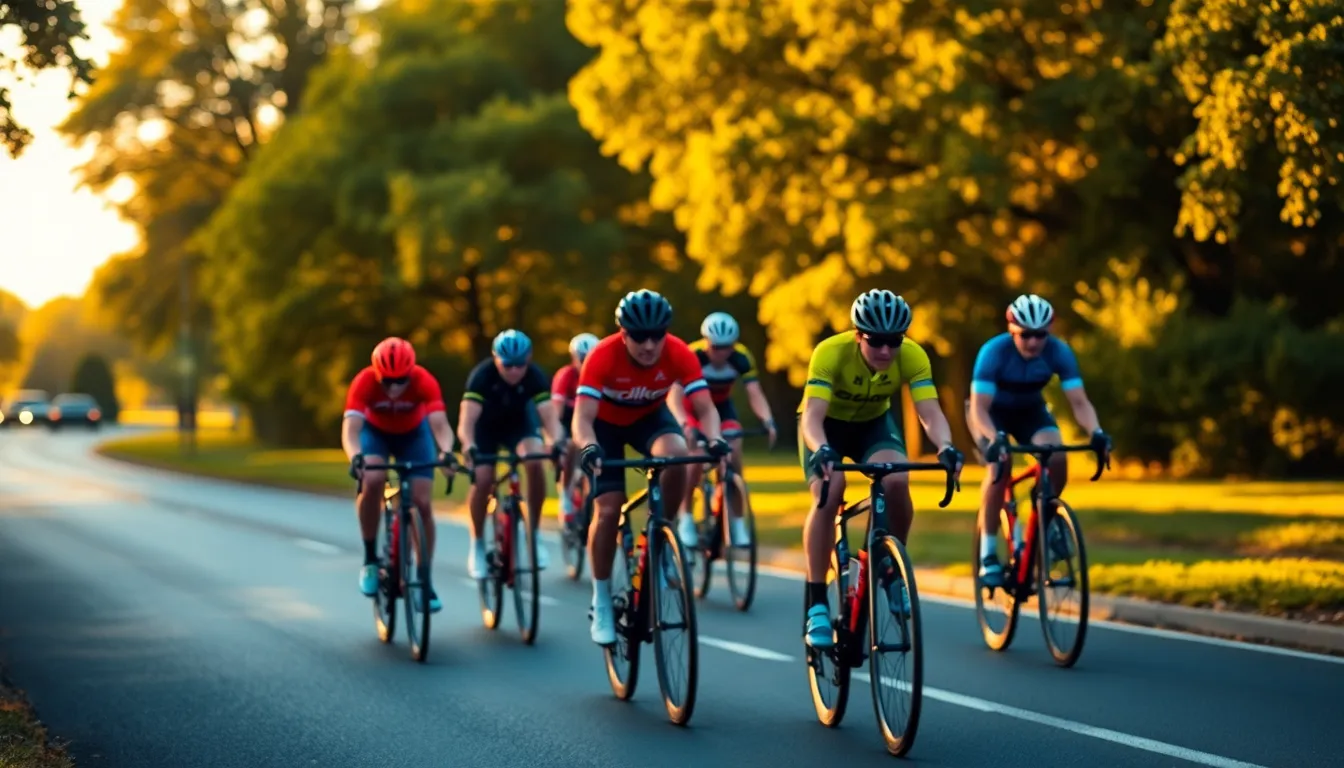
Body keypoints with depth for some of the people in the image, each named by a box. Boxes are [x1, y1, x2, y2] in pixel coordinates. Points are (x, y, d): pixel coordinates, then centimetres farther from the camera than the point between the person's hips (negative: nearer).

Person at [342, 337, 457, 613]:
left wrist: (445, 451, -64)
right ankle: (370, 558, -12)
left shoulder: (425, 382, -34)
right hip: (375, 431, -1)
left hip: (413, 433, 1)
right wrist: (355, 457, -64)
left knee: (422, 504, -10)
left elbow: (440, 425, -43)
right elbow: (350, 429, -44)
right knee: (372, 481, -29)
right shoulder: (364, 382, -35)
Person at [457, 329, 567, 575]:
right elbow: (467, 420, -43)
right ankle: (477, 544, 4)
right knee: (482, 479, -19)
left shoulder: (535, 376, -30)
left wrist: (557, 441, -59)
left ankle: (534, 533, -11)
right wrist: (469, 446, -62)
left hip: (519, 422, 1)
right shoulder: (482, 375, -34)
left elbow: (549, 415, -39)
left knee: (535, 461, -27)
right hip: (485, 425, -1)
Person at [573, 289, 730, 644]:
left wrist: (715, 440, -54)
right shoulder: (603, 356, -34)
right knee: (608, 509, -15)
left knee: (676, 456, -32)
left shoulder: (679, 354, -29)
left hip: (650, 417, 2)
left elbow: (704, 407, -33)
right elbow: (583, 416, -40)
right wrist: (587, 447, -61)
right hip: (606, 423, -1)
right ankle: (602, 602, 2)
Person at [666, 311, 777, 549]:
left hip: (722, 406, 2)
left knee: (734, 456, -17)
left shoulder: (741, 358, -26)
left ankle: (737, 522, -7)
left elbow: (754, 393, -31)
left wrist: (767, 420, -50)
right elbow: (674, 394, -42)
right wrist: (684, 424, -59)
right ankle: (686, 519, -6)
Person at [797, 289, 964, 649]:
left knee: (896, 482, -27)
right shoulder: (831, 353, -35)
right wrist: (821, 450, -63)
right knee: (828, 494, -28)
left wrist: (946, 447, -55)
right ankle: (816, 603, -20)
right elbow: (811, 416, -42)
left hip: (874, 421, 2)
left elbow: (930, 412, -35)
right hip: (828, 423, -2)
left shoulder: (912, 356, -28)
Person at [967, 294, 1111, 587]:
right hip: (992, 411, -3)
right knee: (1000, 463, -31)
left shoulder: (1059, 352, -25)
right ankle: (988, 556, -22)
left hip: (1030, 410, 3)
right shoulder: (994, 352, -33)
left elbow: (1079, 401, -28)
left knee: (1057, 459, -25)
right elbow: (979, 408, -37)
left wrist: (1096, 432, -48)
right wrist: (993, 439, -56)